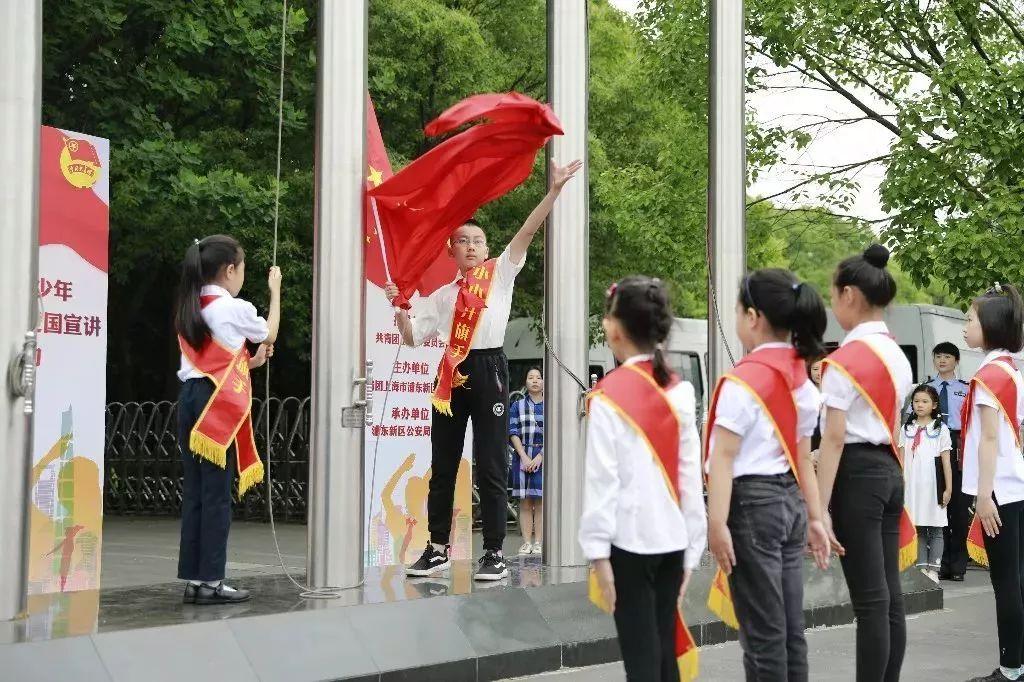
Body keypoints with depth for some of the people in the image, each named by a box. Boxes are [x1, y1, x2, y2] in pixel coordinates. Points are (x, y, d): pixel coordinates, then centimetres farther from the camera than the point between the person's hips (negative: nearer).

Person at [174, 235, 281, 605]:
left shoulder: (189, 310, 13)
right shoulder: (236, 309, -7)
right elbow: (270, 334, 12)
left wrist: (249, 362, 20)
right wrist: (275, 290, 23)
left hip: (190, 396, 7)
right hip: (219, 403, -7)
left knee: (194, 492, 8)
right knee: (216, 494, -4)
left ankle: (193, 578, 10)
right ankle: (211, 581, -2)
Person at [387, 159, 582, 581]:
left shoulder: (501, 273, 9)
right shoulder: (442, 294, 17)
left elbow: (528, 230, 0)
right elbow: (412, 337, 15)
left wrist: (554, 189, -9)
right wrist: (399, 307, -2)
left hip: (488, 370, -4)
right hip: (452, 374, 4)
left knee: (490, 467, -3)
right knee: (442, 467, 8)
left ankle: (494, 554, 2)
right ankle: (438, 549, 18)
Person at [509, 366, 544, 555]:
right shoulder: (517, 406, 10)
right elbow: (513, 433, 3)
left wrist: (540, 456, -10)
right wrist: (524, 457, -8)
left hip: (544, 457, -1)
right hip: (522, 456, 1)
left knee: (540, 501, -3)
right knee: (525, 502, 1)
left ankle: (538, 543, -1)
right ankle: (526, 543, 3)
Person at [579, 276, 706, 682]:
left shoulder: (610, 394, -8)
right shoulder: (680, 392, 5)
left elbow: (602, 477, -11)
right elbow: (691, 476, 5)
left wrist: (598, 550, -9)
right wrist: (692, 547, 11)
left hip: (629, 539, -5)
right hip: (672, 538, 5)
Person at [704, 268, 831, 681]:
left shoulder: (743, 380, -14)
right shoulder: (802, 380, 11)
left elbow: (724, 458, -19)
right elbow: (803, 457, 15)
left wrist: (717, 523, -22)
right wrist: (815, 517, 17)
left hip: (753, 503, -8)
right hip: (790, 501, 8)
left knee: (762, 634, -1)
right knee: (790, 629, 12)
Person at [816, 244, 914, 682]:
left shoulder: (846, 359, -13)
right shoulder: (898, 356, 12)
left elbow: (835, 438, -17)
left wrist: (820, 508, -17)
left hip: (857, 474, -8)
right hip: (889, 471, 9)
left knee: (869, 601, -5)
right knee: (889, 596, 11)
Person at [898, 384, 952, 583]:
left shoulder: (940, 429, 3)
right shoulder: (907, 429, 11)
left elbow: (946, 461, 1)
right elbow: (902, 459, 11)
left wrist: (948, 488, -3)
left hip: (932, 484, -3)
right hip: (912, 484, 3)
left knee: (935, 529, 0)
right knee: (917, 528, 6)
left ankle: (933, 569, 3)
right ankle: (921, 567, 10)